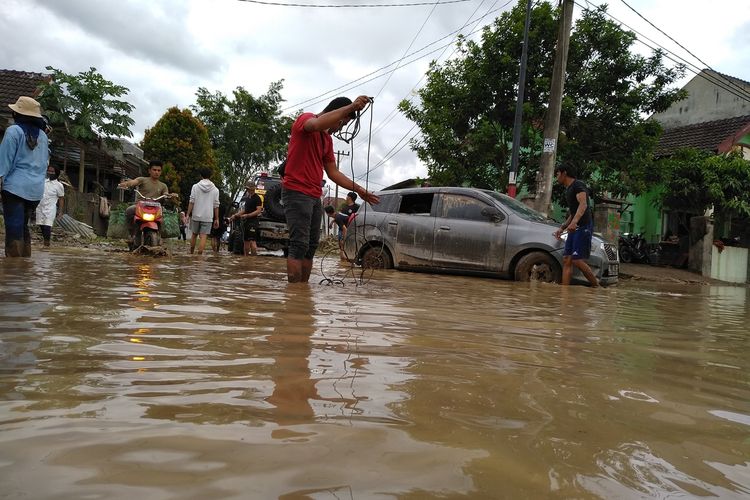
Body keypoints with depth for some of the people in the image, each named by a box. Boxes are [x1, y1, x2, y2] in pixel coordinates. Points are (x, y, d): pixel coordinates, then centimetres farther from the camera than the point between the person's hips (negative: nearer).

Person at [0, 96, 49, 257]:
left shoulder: (13, 130, -5)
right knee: (24, 228, 13)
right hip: (36, 189, 6)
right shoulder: (43, 135, 13)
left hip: (16, 186, -6)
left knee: (14, 229, -7)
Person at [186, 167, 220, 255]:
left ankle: (191, 253, 26)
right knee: (203, 237, -3)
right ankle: (199, 255, -9)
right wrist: (216, 219, 8)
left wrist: (188, 214, 0)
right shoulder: (215, 189, 1)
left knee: (194, 235, 17)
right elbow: (216, 206, 2)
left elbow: (191, 202, -4)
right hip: (208, 217, -1)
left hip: (196, 216, 1)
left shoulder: (195, 186, 0)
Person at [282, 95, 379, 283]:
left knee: (311, 246, 5)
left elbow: (333, 172, 20)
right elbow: (317, 123, -31)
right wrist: (351, 106, -33)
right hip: (296, 192, -9)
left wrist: (358, 189, 12)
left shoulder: (328, 139, 19)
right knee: (300, 245, -13)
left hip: (315, 197, 9)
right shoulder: (305, 119, -4)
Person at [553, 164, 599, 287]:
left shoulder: (578, 185, -7)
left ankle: (597, 286, -5)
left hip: (583, 227, -10)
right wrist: (562, 228, 25)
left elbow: (583, 204, -24)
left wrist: (574, 222, -38)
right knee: (567, 260, 1)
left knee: (577, 260, -16)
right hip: (574, 228, 10)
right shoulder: (568, 190, 23)